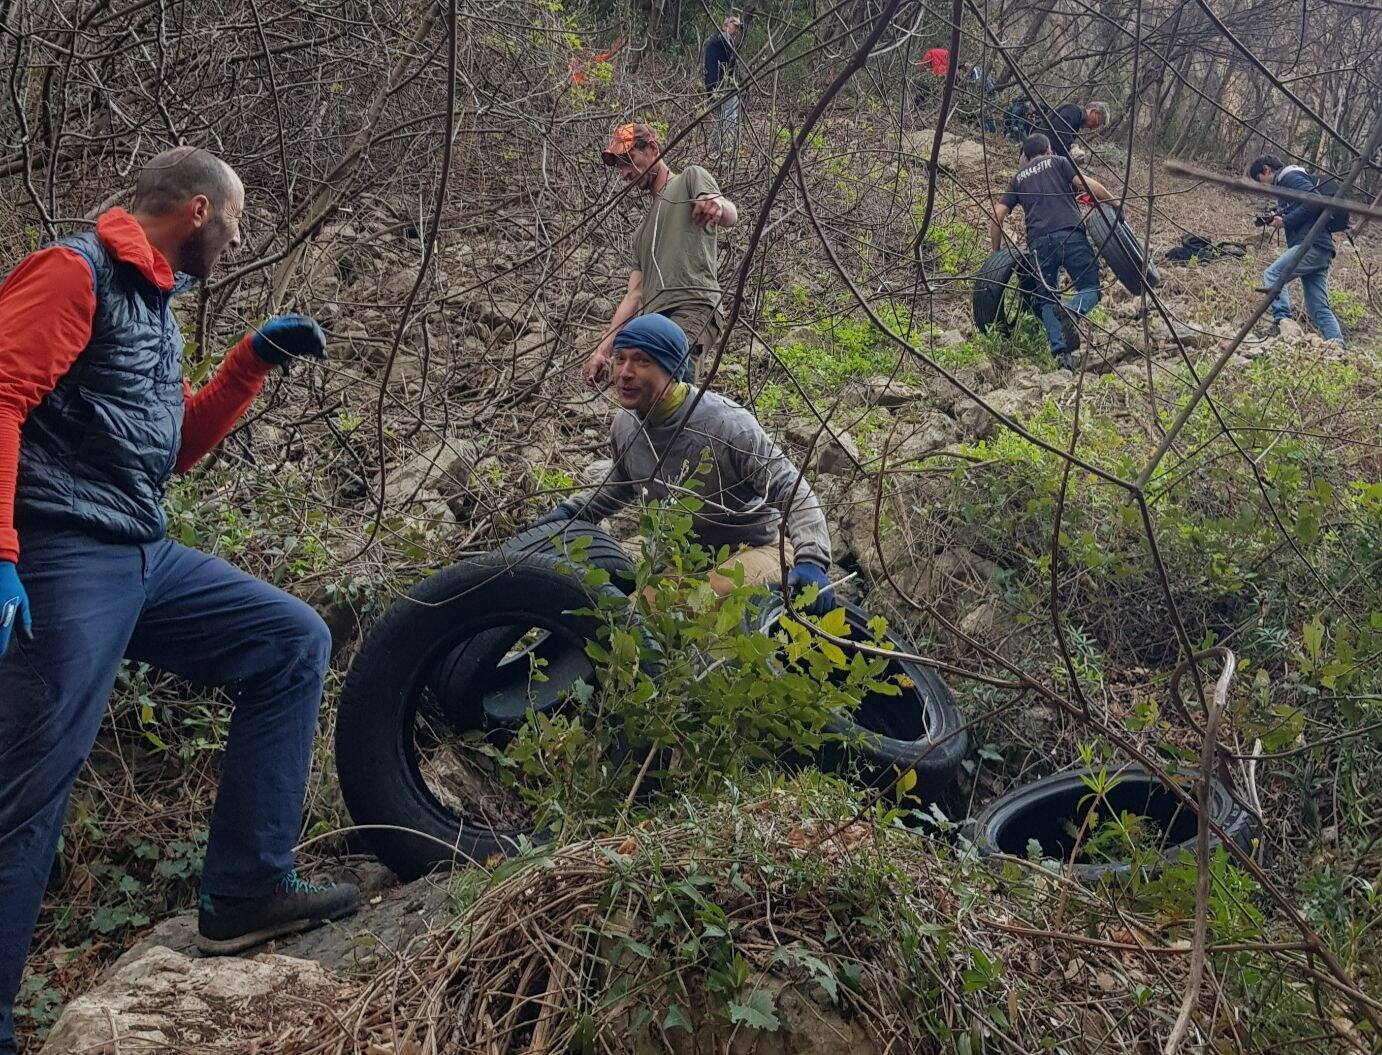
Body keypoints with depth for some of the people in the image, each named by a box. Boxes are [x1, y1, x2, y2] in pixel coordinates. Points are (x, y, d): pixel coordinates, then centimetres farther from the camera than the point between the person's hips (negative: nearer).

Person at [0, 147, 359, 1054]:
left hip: (147, 559, 9)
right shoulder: (74, 273, -8)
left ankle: (247, 890, 7)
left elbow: (177, 444, 25)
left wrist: (254, 361, 14)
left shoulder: (154, 305, 20)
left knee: (294, 642, 7)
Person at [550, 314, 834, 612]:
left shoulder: (726, 424, -26)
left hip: (756, 550, -6)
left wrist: (810, 561, -39)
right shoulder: (624, 426, -3)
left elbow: (794, 492, -25)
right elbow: (619, 487, 21)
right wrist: (569, 512, 6)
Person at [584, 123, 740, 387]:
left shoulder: (691, 178, 17)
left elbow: (730, 216, -5)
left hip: (692, 309, -7)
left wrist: (718, 204, -31)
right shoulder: (642, 233, 36)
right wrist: (603, 349, 16)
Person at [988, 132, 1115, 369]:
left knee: (1047, 300, 10)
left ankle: (1060, 349, -10)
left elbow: (996, 216, 17)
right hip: (1070, 235, -2)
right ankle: (1071, 309, -31)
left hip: (1039, 243, 2)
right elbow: (1086, 183, 1)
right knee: (1090, 288, 3)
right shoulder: (1057, 162, 18)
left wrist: (997, 253, 24)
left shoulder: (1019, 178, 25)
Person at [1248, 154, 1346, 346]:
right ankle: (1338, 346, -4)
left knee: (1272, 274, -22)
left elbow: (1315, 201, -15)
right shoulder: (1284, 183, 30)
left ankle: (1283, 319, -38)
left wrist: (1286, 221, -11)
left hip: (1312, 244, -10)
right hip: (1321, 251, 10)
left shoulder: (1291, 176, 0)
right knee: (1319, 307, 3)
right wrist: (1277, 220, 12)